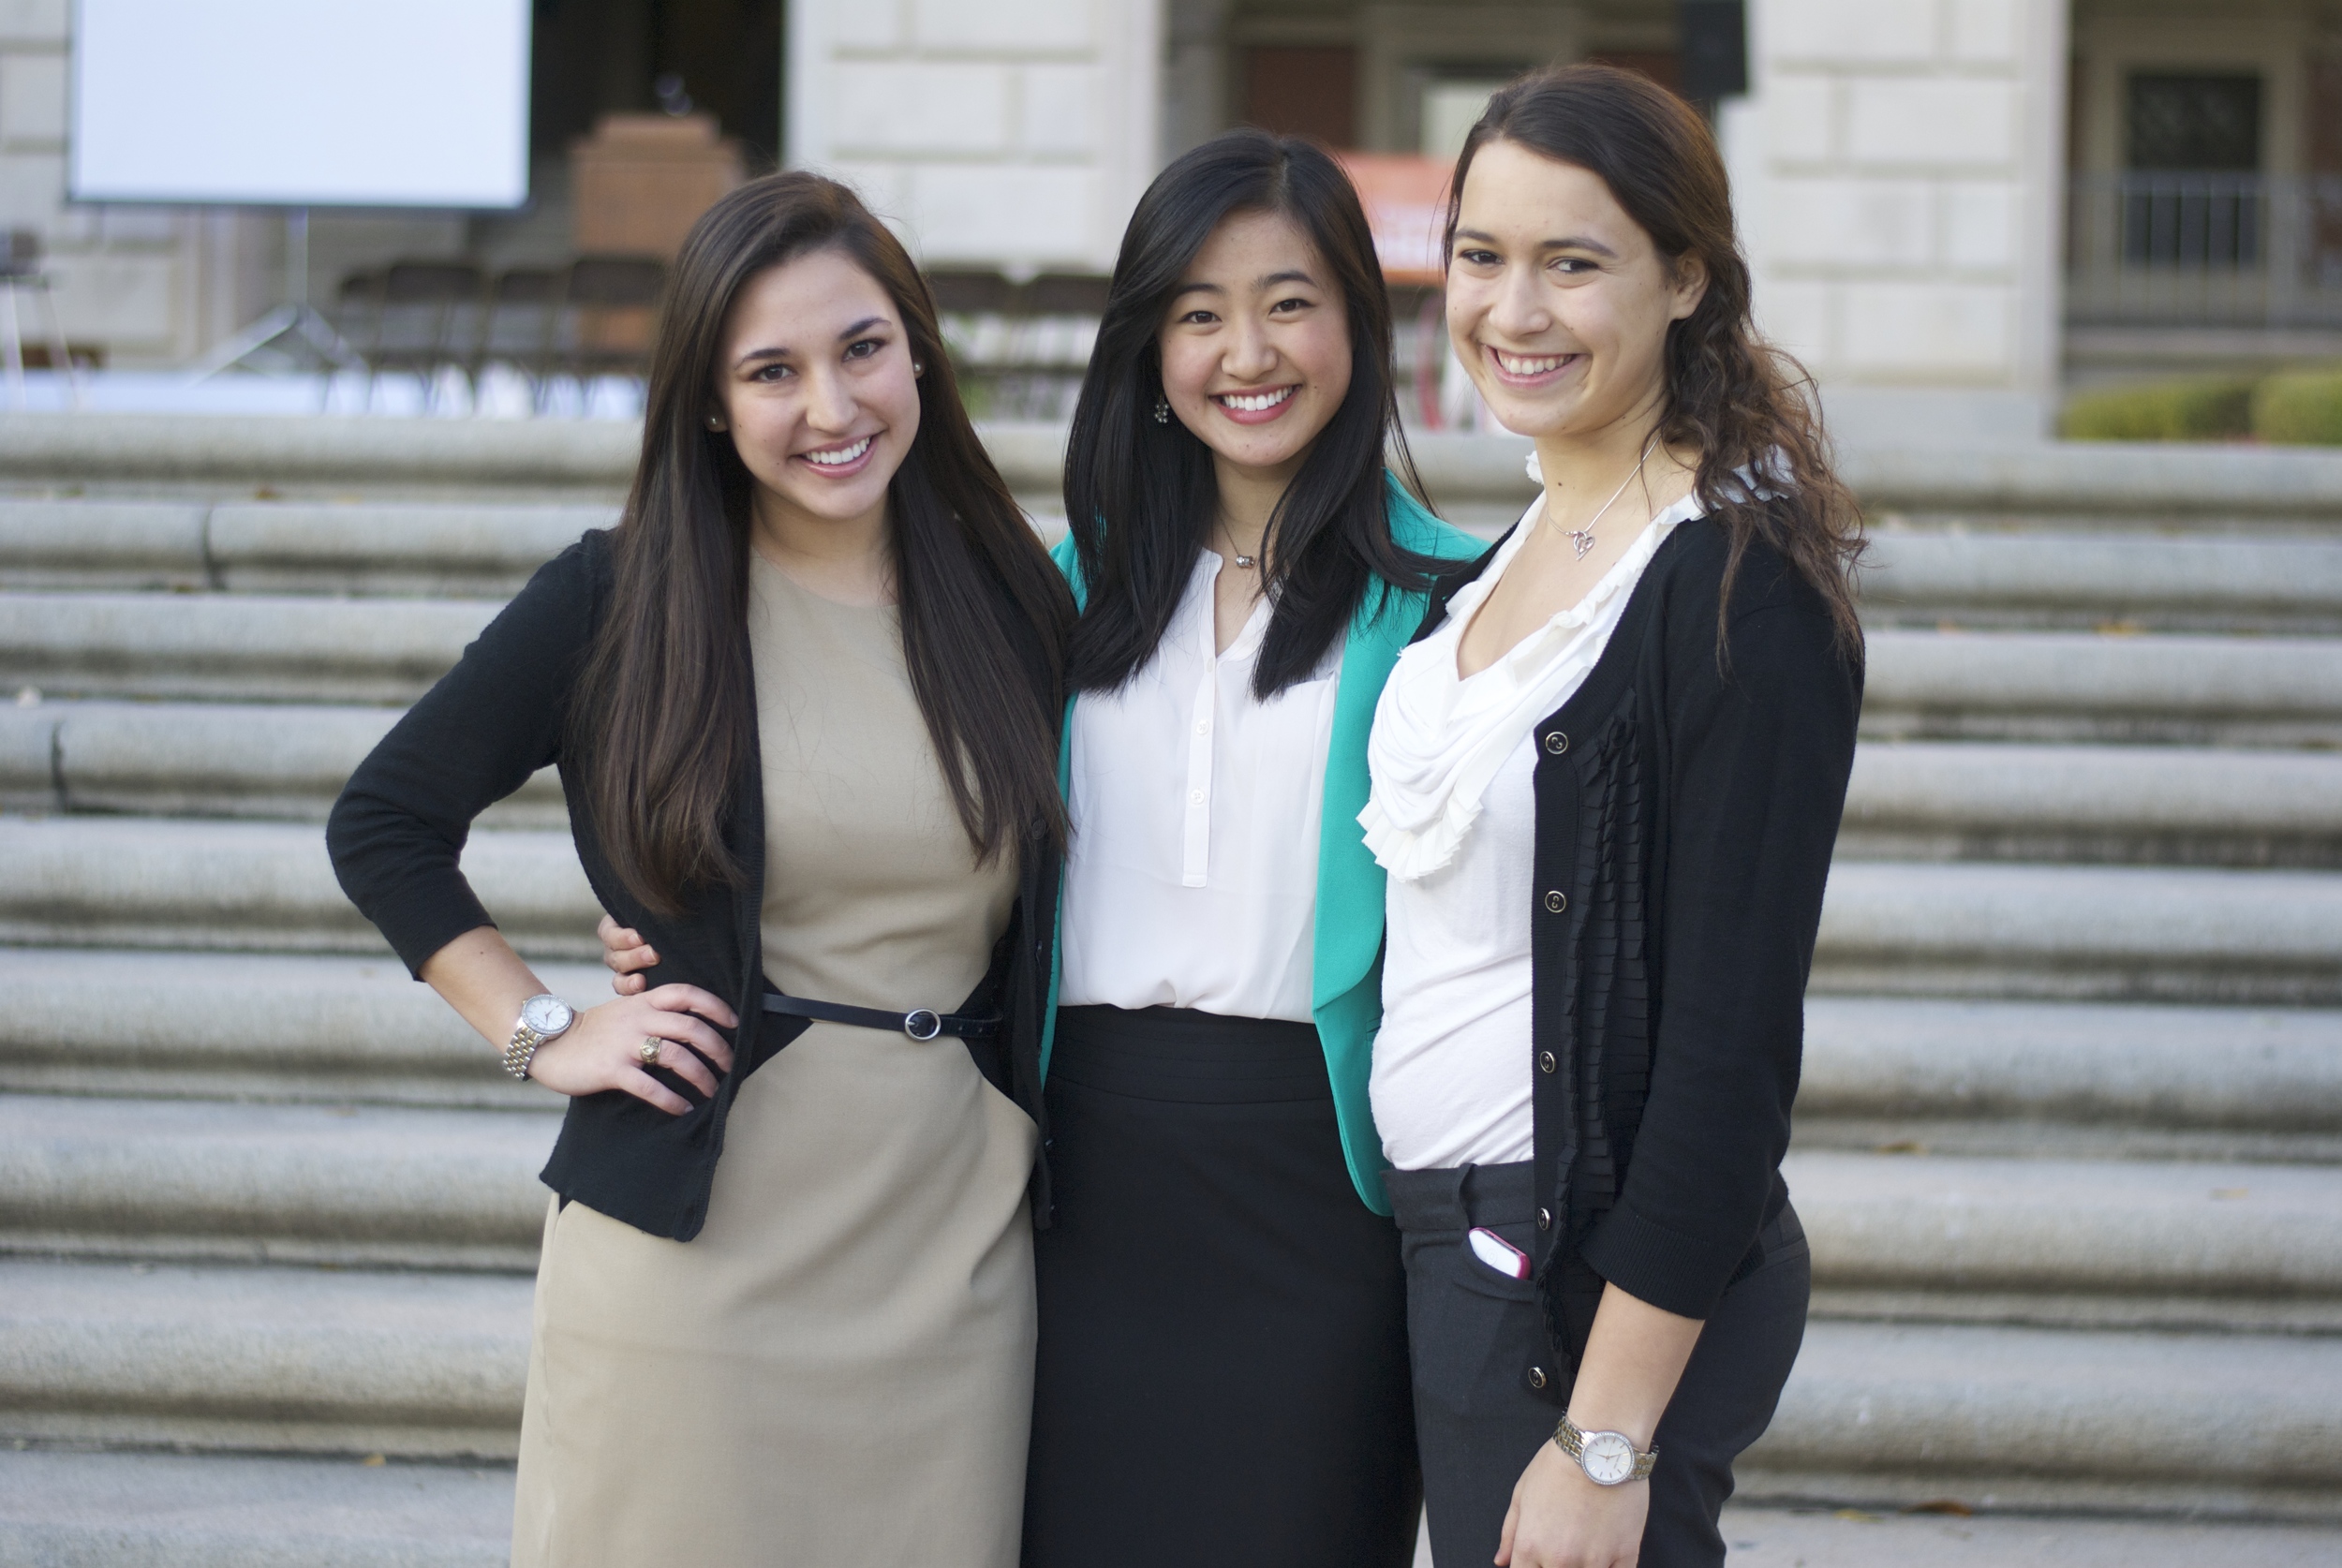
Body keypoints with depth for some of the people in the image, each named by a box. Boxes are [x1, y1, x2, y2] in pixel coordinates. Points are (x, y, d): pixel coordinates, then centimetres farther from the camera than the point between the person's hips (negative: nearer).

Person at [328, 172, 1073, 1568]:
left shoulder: (1019, 606, 7)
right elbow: (384, 823, 5)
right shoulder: (618, 601, -2)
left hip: (953, 1263, 3)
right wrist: (545, 1035, -2)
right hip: (699, 1249, -3)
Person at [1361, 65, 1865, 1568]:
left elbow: (1732, 1046, -19)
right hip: (1466, 1243, 8)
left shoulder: (1741, 587, -16)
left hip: (1610, 1280, -8)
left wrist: (1609, 1438, -21)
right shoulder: (1524, 553, 10)